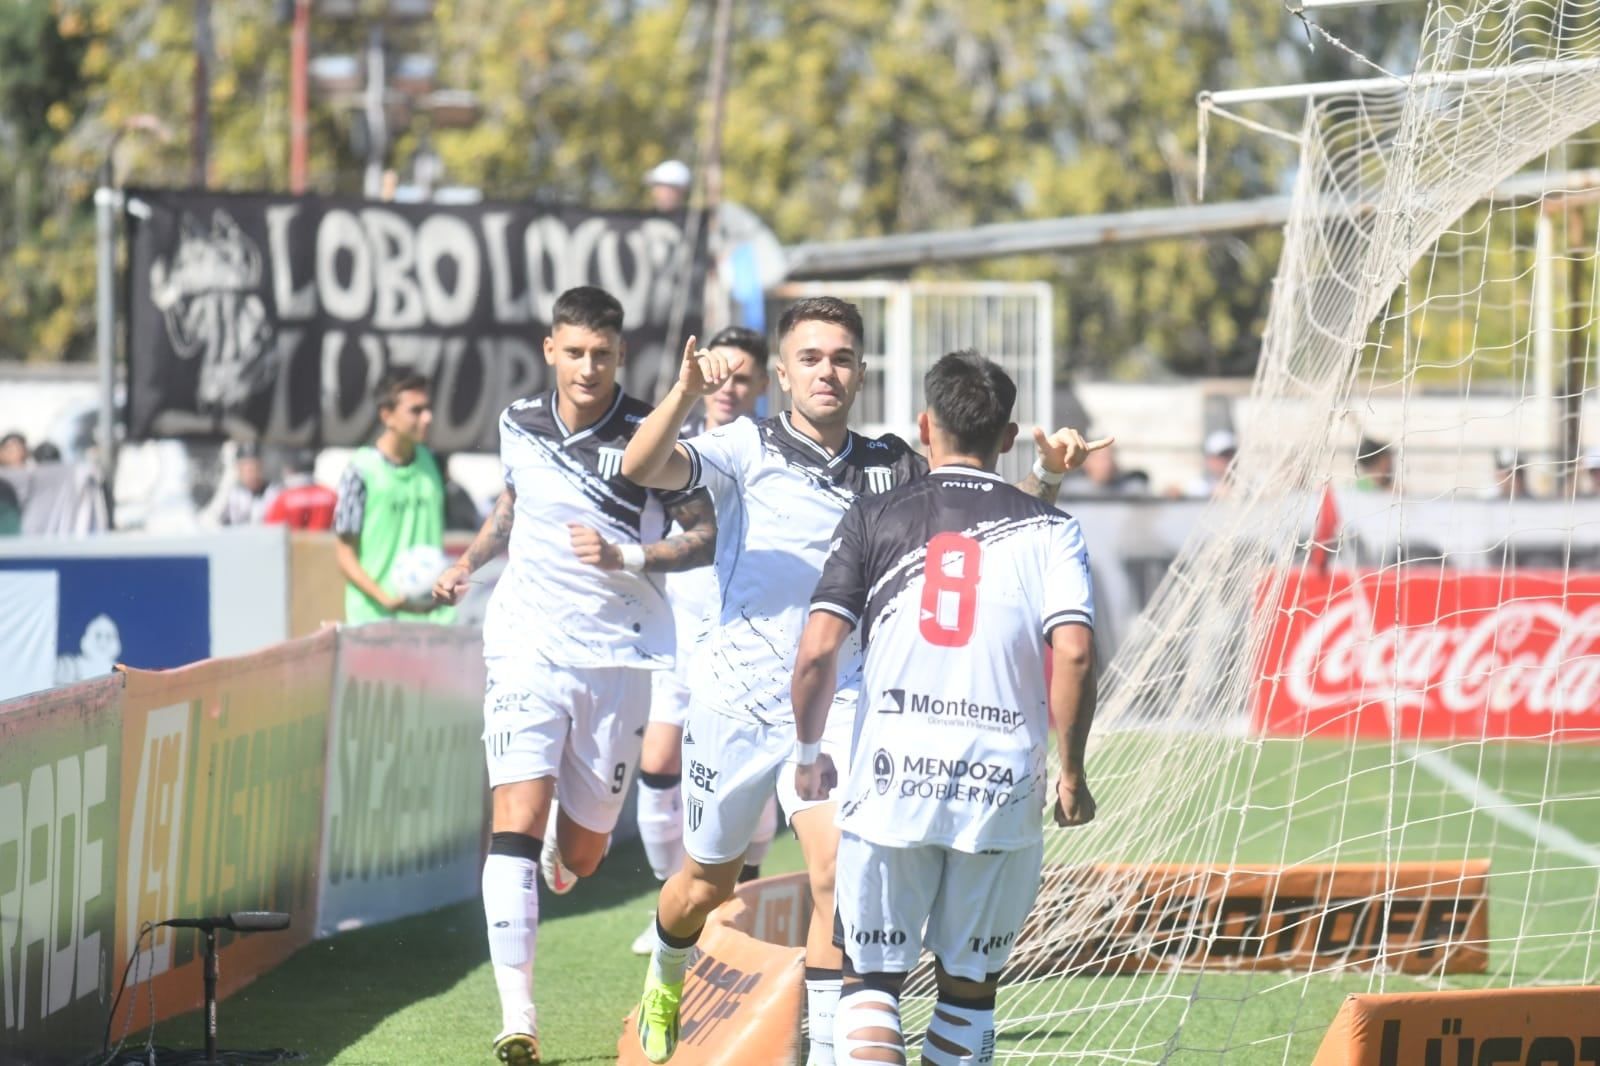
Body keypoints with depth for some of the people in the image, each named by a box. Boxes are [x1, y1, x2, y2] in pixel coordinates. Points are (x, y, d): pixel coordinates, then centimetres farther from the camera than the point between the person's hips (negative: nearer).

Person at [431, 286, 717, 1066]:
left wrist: (627, 558, -18)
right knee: (517, 823, -17)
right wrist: (468, 565, 13)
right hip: (528, 643, 1)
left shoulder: (650, 436, -7)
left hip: (618, 657, -1)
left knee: (579, 856, 6)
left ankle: (569, 831, 46)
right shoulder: (519, 425, 3)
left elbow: (705, 538, -4)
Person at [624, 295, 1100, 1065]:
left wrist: (1046, 475, -11)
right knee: (708, 883, 15)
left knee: (838, 870, -20)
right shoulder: (746, 449, -6)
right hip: (737, 697, -1)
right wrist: (685, 394, -41)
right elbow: (642, 469, -22)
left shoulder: (892, 468, 4)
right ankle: (664, 982, 47)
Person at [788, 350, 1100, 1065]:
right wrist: (1071, 771, 2)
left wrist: (808, 751, 12)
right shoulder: (1047, 530, 3)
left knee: (870, 977, 7)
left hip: (891, 782, 0)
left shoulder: (873, 521, 4)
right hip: (1003, 788, 0)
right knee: (969, 982, 14)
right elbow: (1073, 654, -9)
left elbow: (818, 649, -4)